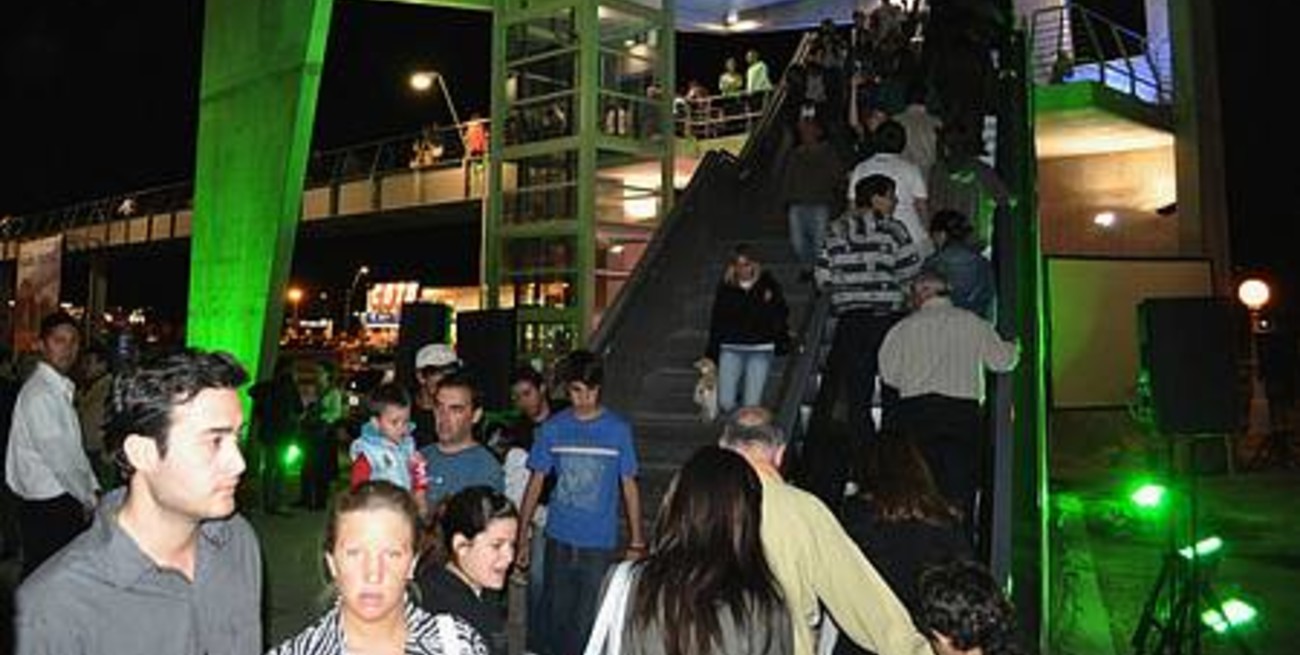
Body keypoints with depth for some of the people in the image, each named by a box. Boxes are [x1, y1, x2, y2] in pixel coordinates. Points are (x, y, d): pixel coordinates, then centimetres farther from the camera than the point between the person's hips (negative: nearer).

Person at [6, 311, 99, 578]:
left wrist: (93, 490, 6)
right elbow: (58, 457, -18)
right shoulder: (39, 393, -17)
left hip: (65, 499, 9)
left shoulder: (62, 389, 11)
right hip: (46, 506, -8)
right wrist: (89, 499, -8)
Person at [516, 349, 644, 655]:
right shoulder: (553, 428, 1)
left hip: (601, 544, -2)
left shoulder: (618, 429, -2)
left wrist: (636, 543, 2)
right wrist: (522, 536, 5)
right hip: (559, 540, 2)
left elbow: (629, 486, 3)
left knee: (589, 623, 0)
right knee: (554, 618, 11)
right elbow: (536, 483, 7)